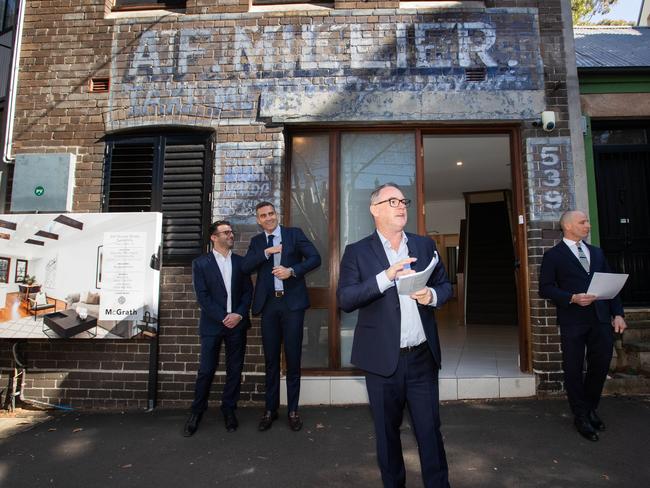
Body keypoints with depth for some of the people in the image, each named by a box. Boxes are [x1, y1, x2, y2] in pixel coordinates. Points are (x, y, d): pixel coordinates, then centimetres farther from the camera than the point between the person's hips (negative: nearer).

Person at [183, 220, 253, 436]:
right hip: (212, 324, -2)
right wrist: (223, 318, -12)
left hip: (237, 324, 3)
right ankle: (196, 412, 20)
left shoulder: (241, 262, 8)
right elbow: (202, 296, -6)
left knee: (234, 370, 8)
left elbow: (248, 291, 6)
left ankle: (229, 410, 23)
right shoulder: (201, 263, 0)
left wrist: (239, 315, -9)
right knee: (206, 371, 3)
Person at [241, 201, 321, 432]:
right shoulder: (256, 241, 12)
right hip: (269, 303, 2)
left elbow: (315, 258, -4)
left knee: (293, 357, 5)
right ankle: (270, 410, 23)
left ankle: (293, 410, 18)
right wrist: (266, 252, -13)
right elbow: (245, 267, -2)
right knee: (271, 359, 10)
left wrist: (292, 270, -16)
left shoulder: (294, 233, 4)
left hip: (292, 302, -2)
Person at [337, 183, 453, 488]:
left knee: (430, 429, 12)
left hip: (423, 357, 2)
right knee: (387, 431, 16)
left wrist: (432, 295, -11)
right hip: (383, 359, -2)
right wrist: (386, 277, -23)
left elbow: (446, 286, 12)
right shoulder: (357, 252, -3)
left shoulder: (425, 245, 7)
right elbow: (345, 299, -13)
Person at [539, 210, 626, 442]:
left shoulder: (597, 252, 16)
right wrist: (572, 298, -18)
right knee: (574, 370, 5)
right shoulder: (553, 255, -1)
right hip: (573, 321, -5)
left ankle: (590, 409, 34)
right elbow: (545, 288, -6)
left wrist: (617, 313, 5)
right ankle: (581, 417, 22)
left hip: (601, 319, 5)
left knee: (600, 366, 11)